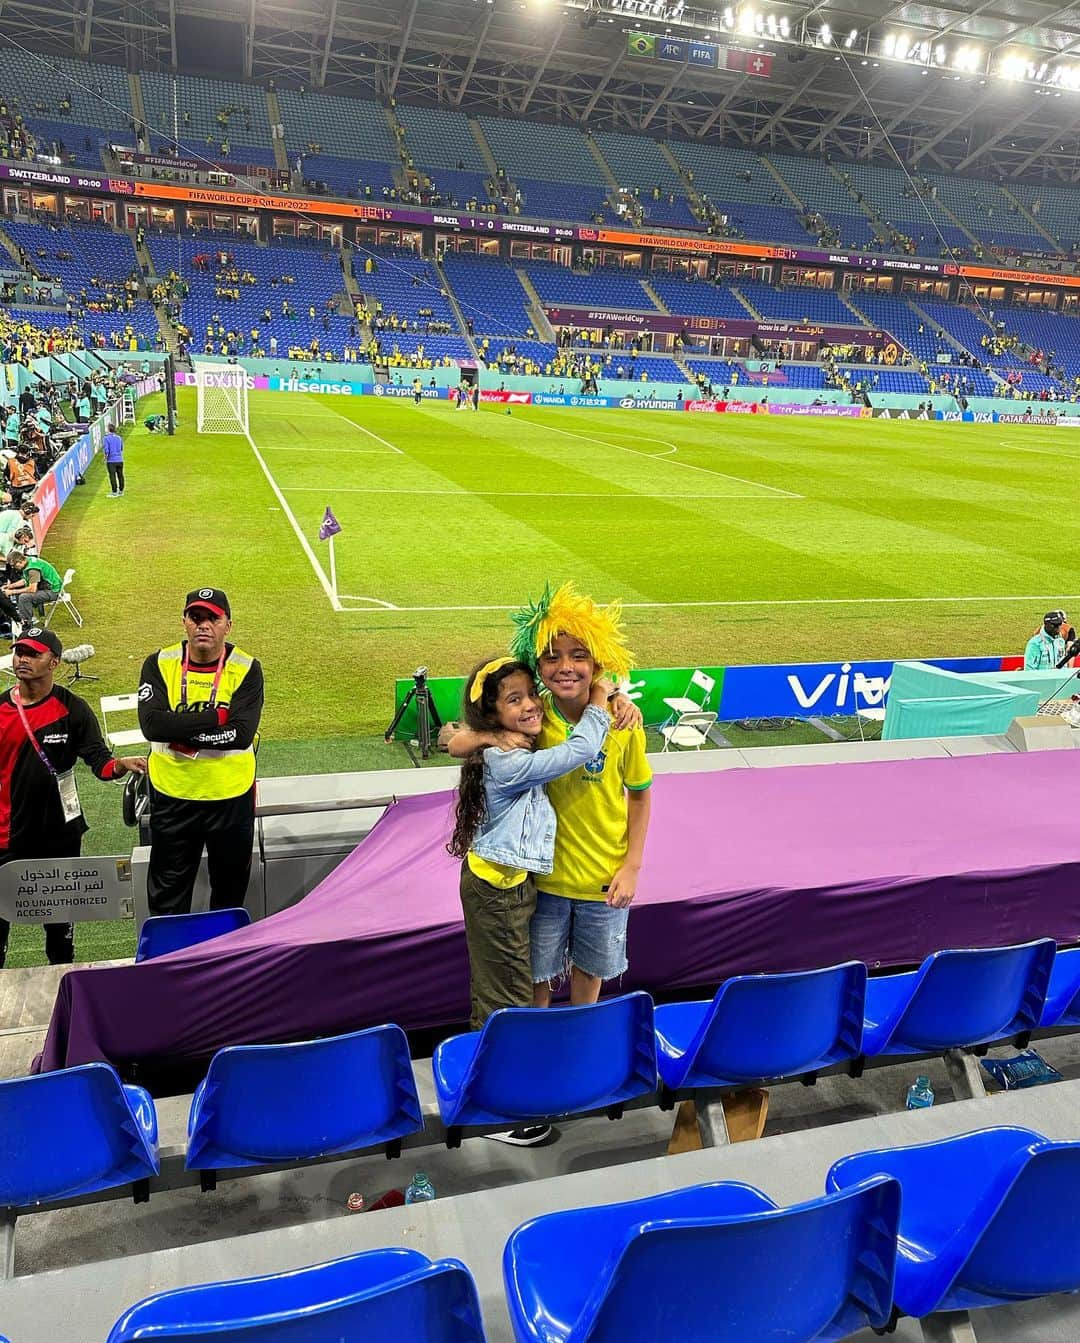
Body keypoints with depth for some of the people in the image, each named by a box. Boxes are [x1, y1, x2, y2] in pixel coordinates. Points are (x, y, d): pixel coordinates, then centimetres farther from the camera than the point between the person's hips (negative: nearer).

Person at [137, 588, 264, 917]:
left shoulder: (247, 669, -8)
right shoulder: (159, 664, -5)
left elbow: (242, 734, -21)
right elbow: (152, 724, -21)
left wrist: (180, 733, -19)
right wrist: (217, 717, -22)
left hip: (231, 796, 0)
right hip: (172, 795, 1)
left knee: (231, 888, 18)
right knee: (167, 892, 14)